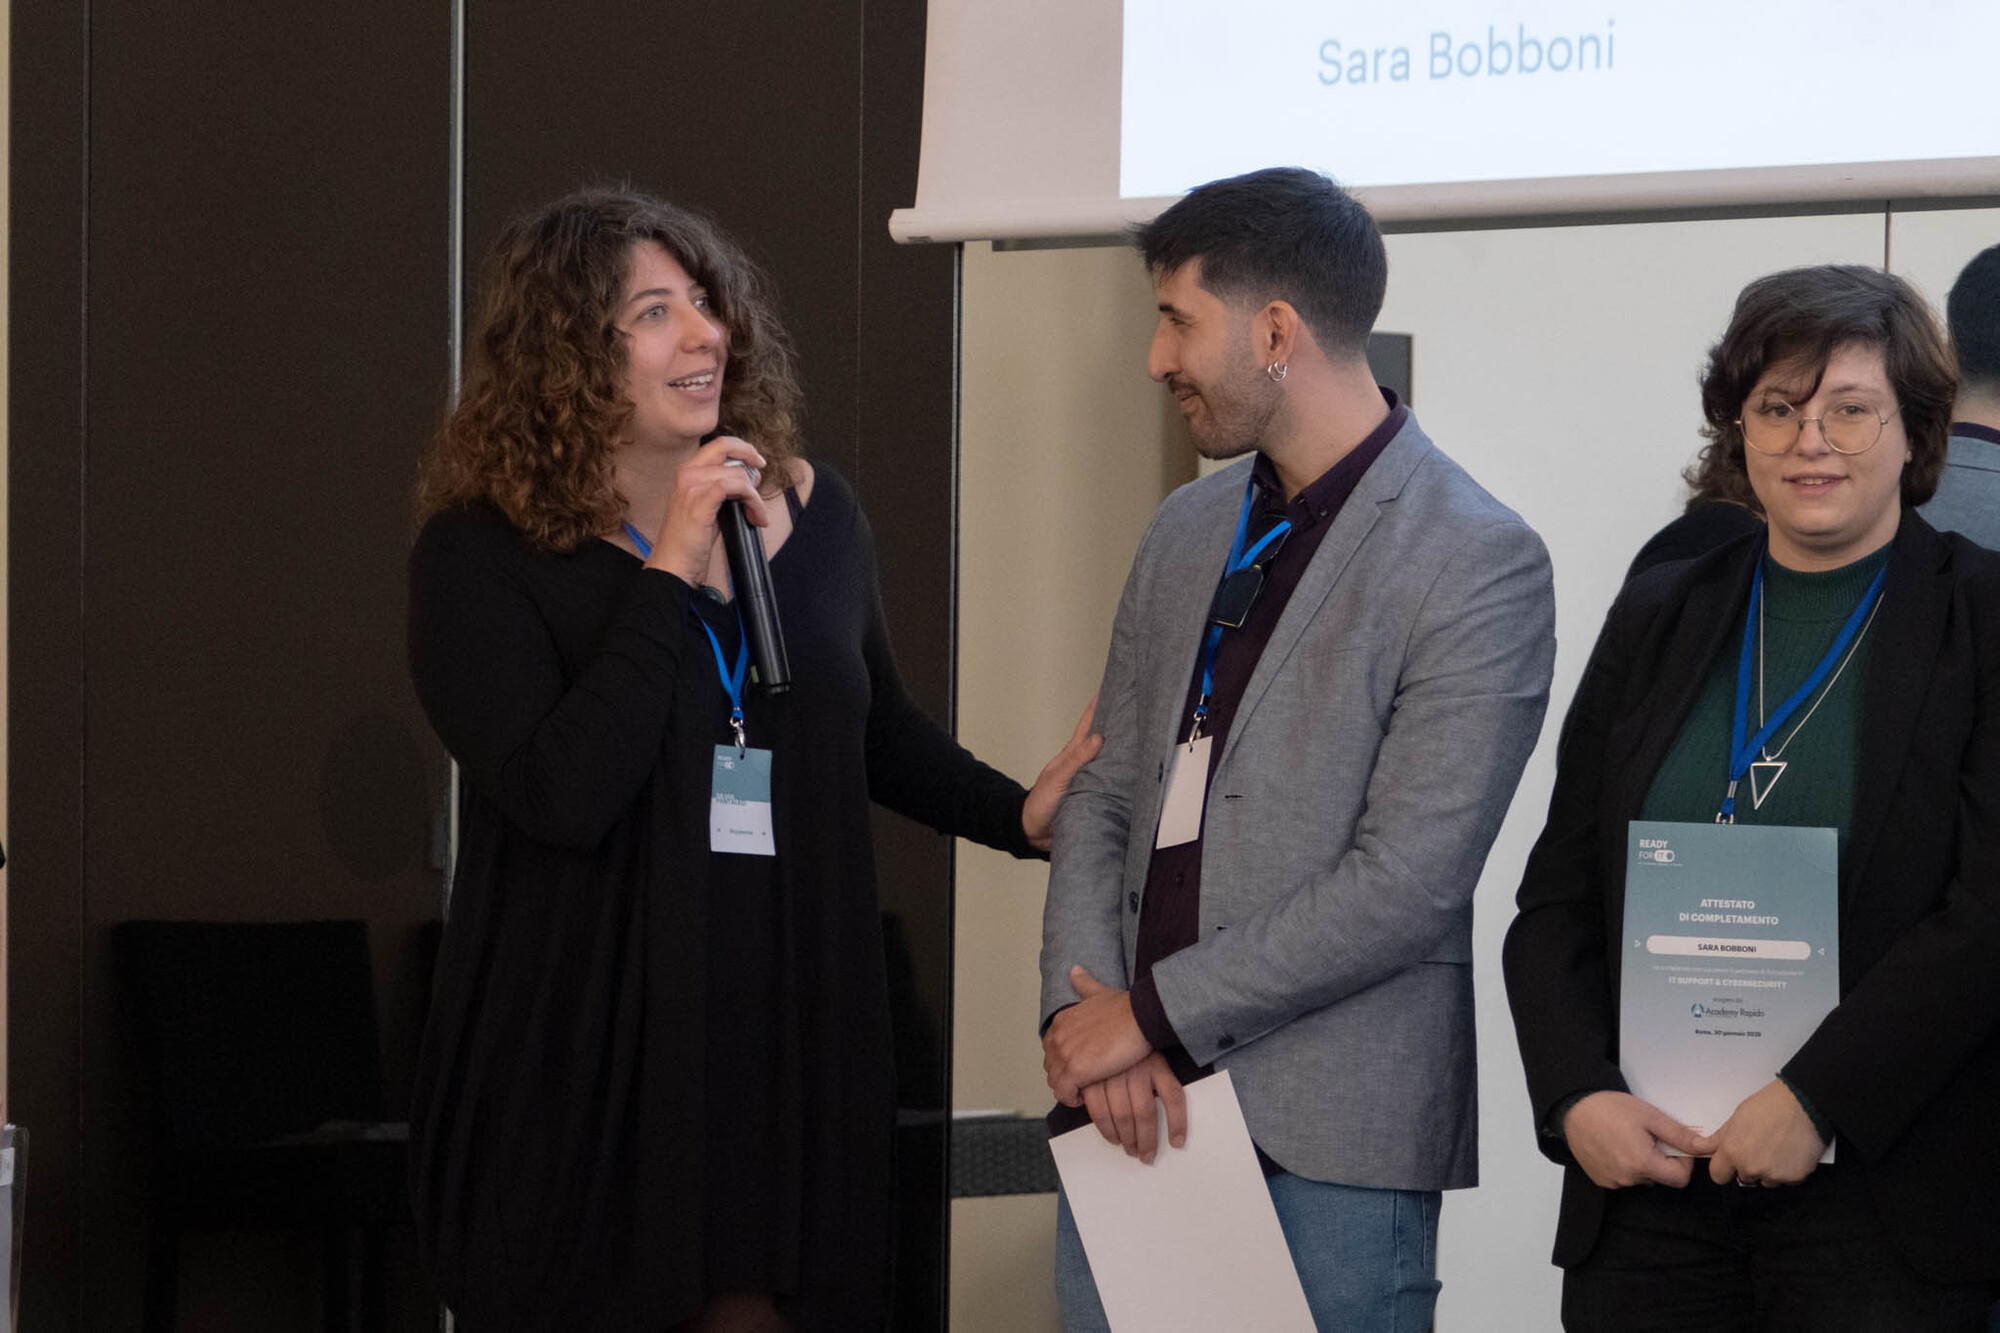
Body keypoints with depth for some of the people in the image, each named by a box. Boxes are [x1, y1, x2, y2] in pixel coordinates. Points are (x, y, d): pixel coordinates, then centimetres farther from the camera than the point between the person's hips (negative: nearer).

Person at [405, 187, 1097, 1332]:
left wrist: (1021, 814, 7)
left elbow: (879, 733, 22)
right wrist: (670, 570, -17)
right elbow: (561, 797, -21)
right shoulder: (481, 554, -8)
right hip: (585, 1058, -4)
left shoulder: (817, 515, 7)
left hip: (790, 1040, 4)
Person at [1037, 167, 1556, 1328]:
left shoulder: (1480, 565, -10)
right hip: (1130, 1104, 6)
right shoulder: (1190, 530, 14)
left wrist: (1153, 1015, -12)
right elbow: (1107, 795, 13)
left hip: (1329, 1141, -6)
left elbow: (1407, 884, -15)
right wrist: (1083, 1011, -5)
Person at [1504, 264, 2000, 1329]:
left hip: (1879, 1199, -3)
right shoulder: (1657, 620, 12)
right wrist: (1578, 1097, -4)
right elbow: (1556, 898, 12)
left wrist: (1816, 1100, -16)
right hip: (1644, 1182, 3)